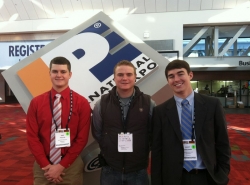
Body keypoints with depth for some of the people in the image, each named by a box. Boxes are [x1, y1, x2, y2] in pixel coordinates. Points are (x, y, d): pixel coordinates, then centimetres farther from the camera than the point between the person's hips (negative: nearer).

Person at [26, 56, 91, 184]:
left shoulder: (82, 103, -7)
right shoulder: (36, 103, -1)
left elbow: (82, 138, -8)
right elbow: (32, 137, -2)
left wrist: (62, 165, -11)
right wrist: (46, 165, -9)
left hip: (71, 166, -1)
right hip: (42, 166, 1)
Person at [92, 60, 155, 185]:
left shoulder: (148, 103, -7)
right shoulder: (102, 103, -5)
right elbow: (97, 132, 5)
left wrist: (143, 154, 2)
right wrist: (109, 151, 5)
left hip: (138, 171, 0)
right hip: (110, 171, 1)